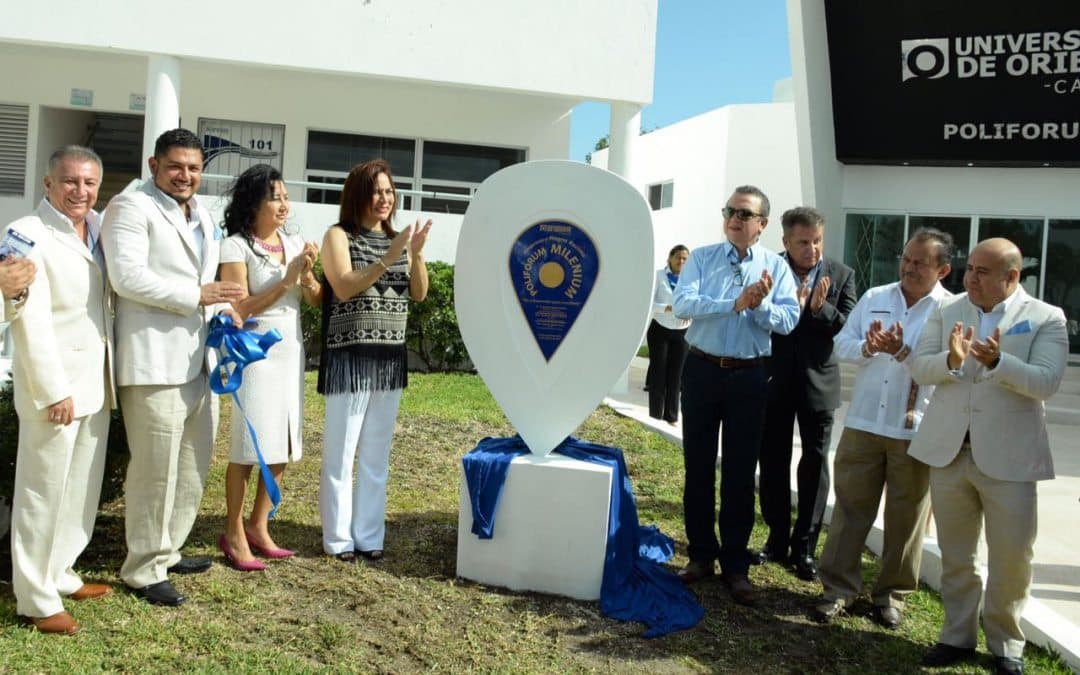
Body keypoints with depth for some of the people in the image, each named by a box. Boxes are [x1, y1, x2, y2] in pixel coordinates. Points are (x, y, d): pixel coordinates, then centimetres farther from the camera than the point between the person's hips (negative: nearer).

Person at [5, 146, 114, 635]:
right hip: (54, 386, -7)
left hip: (95, 382, 7)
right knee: (43, 493, 2)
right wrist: (54, 390, -19)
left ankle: (60, 574, 30)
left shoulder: (96, 231, 10)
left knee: (81, 488, 15)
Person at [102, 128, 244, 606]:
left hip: (197, 358, 9)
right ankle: (144, 570, 10)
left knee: (193, 464, 16)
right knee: (156, 469, -4)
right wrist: (197, 295, -19)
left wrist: (224, 311, 7)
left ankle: (168, 551, 30)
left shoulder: (202, 215, 20)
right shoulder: (131, 207, -7)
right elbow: (127, 275, -19)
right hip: (154, 360, -9)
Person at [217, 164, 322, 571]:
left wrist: (307, 276, -12)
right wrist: (287, 278, -15)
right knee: (249, 446, -3)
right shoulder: (236, 245, -6)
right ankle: (234, 534, 11)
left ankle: (259, 527, 21)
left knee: (282, 444, 8)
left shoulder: (295, 244, 10)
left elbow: (317, 301, 7)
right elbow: (240, 307, -13)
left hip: (290, 351, 6)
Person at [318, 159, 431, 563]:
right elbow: (344, 287, -16)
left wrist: (416, 254, -10)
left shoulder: (396, 238, 12)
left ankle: (369, 535, 19)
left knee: (377, 454, 10)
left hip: (390, 358, 5)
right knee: (341, 453, 0)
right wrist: (389, 257, -21)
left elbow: (419, 294, 5)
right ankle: (339, 537, 11)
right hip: (349, 358, -5)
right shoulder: (339, 236, -2)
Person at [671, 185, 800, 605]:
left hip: (748, 377, 0)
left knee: (740, 472, 6)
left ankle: (736, 564, 19)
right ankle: (701, 554, 24)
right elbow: (682, 304, -16)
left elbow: (788, 320, -8)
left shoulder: (776, 267, 2)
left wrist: (760, 305, -26)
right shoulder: (701, 258, 1)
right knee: (698, 466, 9)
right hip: (702, 370, 1)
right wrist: (735, 304, -24)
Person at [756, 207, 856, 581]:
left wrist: (820, 308, -24)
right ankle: (777, 539, 23)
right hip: (775, 381, 0)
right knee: (773, 463, 9)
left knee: (814, 465, 6)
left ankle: (804, 547, 18)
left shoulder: (841, 275, -2)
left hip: (818, 381, 0)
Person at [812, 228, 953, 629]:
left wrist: (904, 352, -28)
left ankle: (892, 593, 24)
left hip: (916, 431, -2)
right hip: (863, 422, 3)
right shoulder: (874, 298, 8)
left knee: (906, 516, 8)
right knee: (850, 506, 7)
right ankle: (839, 587, 17)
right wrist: (867, 348, -15)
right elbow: (841, 343, 5)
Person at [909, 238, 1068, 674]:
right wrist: (951, 359, -23)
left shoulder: (1046, 318, -3)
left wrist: (998, 361, -30)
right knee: (955, 555, 14)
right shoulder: (946, 311, 5)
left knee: (1012, 558, 6)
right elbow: (920, 368, -2)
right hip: (948, 451, 3)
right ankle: (958, 635, 29)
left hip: (1009, 457, -3)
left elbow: (1047, 383, -14)